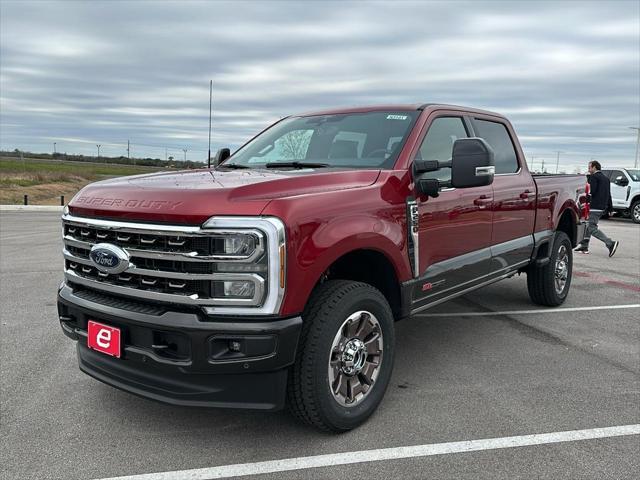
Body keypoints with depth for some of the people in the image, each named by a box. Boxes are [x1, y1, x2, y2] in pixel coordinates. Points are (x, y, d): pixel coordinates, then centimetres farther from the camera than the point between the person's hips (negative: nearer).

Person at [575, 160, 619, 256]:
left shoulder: (593, 177, -8)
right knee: (589, 226, 18)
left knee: (592, 228, -9)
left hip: (594, 207, -10)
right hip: (602, 208, 10)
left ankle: (611, 243, -18)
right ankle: (584, 246, 20)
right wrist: (609, 208, 20)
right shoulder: (605, 178, 19)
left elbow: (591, 191, -20)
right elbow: (609, 195, 19)